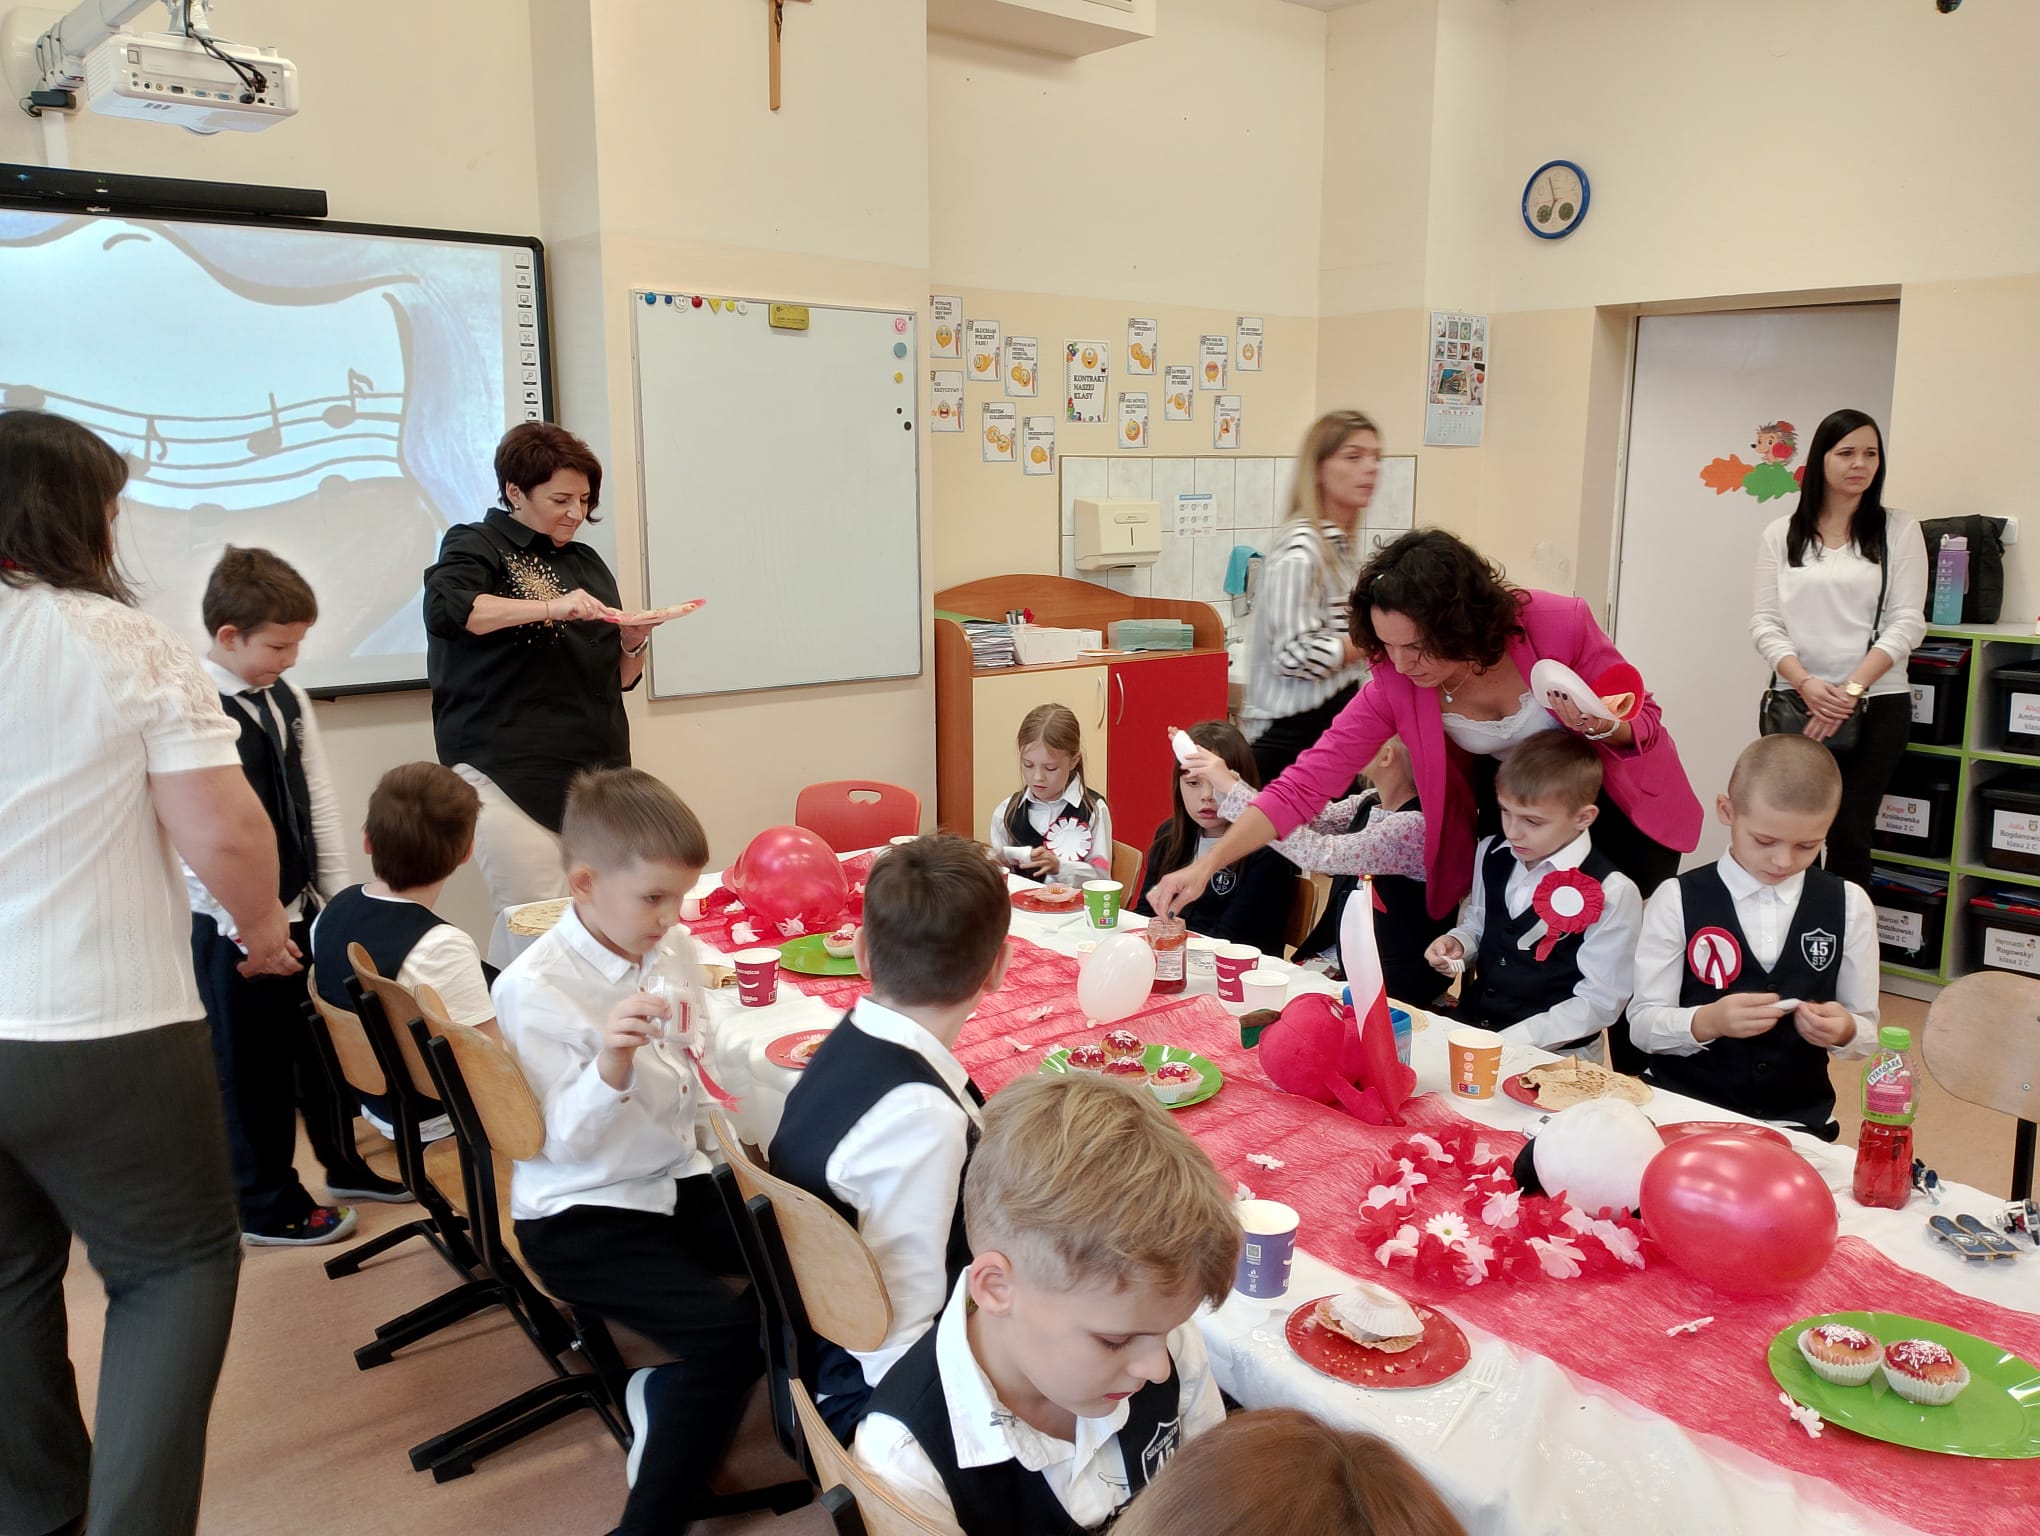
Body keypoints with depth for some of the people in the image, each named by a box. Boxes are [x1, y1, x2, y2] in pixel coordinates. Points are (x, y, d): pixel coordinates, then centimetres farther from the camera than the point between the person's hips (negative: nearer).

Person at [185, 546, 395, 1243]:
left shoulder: (289, 700, 5)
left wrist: (338, 897, 7)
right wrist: (243, 922, -18)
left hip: (301, 909, 7)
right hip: (236, 927, -7)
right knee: (251, 1063, 8)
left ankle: (343, 1165, 40)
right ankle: (266, 1208, 25)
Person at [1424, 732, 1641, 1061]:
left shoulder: (1611, 893, -13)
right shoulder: (1492, 855, 4)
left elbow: (1599, 1002, -11)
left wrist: (1509, 1041, -17)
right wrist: (1457, 944, 0)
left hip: (1555, 1056, -5)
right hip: (1469, 1029, 5)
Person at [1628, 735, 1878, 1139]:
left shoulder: (1848, 906, 3)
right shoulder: (1677, 900, -5)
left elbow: (1866, 1034, 8)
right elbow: (1642, 1023, -7)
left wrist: (1843, 1030, -14)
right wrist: (1707, 1021, -25)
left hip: (1798, 1119, 2)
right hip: (1684, 1107, -2)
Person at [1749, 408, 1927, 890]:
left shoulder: (1899, 531, 5)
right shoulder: (1781, 535, 8)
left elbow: (1907, 622, -2)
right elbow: (1765, 622, 2)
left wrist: (1852, 689, -14)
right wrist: (1805, 683, -15)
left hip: (1877, 704, -1)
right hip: (1794, 703, 1)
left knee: (1849, 834, -1)